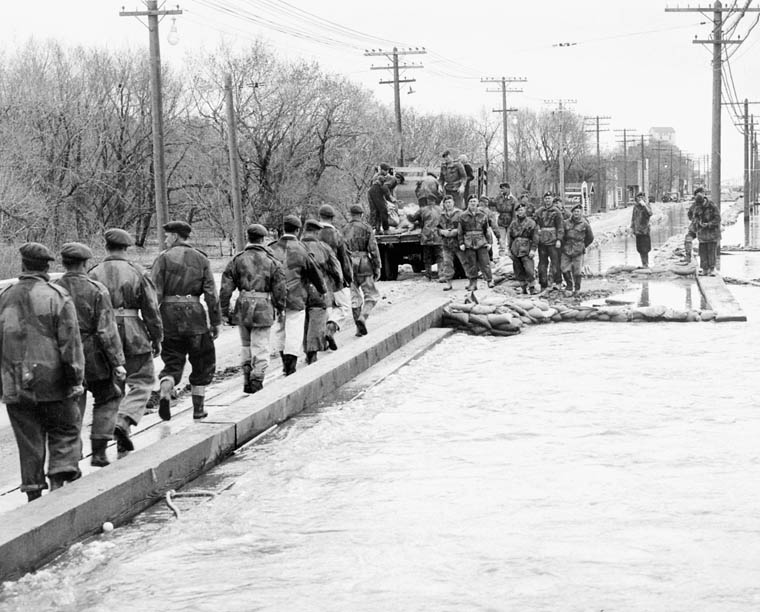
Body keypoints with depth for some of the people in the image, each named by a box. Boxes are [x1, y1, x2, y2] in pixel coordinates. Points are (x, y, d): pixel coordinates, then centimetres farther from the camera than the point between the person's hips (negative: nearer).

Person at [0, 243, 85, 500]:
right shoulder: (57, 297, -8)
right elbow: (70, 342, -10)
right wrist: (76, 379, -5)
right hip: (53, 383, -3)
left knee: (29, 443, 11)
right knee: (65, 433, 10)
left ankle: (34, 492, 12)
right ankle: (59, 480, -7)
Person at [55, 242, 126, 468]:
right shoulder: (96, 290, -11)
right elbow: (107, 331, -14)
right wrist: (117, 362, -11)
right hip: (93, 356, -3)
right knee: (107, 399, 15)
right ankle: (99, 451, 9)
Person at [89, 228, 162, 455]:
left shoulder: (94, 274, 2)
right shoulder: (137, 273, -4)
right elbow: (151, 309, -4)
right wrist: (156, 339, 5)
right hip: (133, 335, -3)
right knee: (142, 382, 8)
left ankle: (122, 441, 16)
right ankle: (123, 422, -13)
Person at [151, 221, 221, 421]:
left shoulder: (164, 257, 0)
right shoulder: (201, 259, 6)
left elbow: (154, 292, -8)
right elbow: (211, 294, 0)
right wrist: (216, 322, 4)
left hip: (168, 315, 0)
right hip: (194, 314, 0)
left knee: (172, 362, 10)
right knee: (202, 362, 13)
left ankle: (164, 394, -17)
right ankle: (198, 407, 13)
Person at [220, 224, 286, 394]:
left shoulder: (237, 260, 3)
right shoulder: (272, 262, 0)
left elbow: (226, 287, 0)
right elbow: (280, 289, -1)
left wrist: (224, 311, 6)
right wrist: (279, 308, 15)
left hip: (243, 307, 2)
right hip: (264, 309, -2)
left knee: (245, 345, 18)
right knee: (260, 347, 5)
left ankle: (247, 381, 16)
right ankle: (257, 381, 2)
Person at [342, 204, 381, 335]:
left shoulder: (344, 230, 6)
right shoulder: (366, 229, -5)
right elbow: (373, 249, -10)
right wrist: (378, 268, -5)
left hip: (349, 266, 4)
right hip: (364, 265, -4)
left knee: (355, 298, 10)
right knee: (371, 296, 7)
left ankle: (359, 328, 9)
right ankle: (362, 317, -16)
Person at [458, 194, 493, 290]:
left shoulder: (482, 215, 7)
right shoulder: (463, 216, 4)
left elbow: (487, 230, 12)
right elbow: (460, 231, 6)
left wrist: (488, 242, 9)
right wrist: (461, 243, 0)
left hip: (481, 242, 0)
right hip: (469, 243, 0)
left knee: (484, 262, -3)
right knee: (471, 264, 3)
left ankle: (489, 280, 4)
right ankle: (473, 283, 10)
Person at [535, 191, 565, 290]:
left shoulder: (556, 212, 1)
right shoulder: (539, 211, 10)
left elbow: (560, 227, -2)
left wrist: (559, 239, -11)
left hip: (553, 241, -3)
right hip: (542, 241, 4)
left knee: (555, 262, -5)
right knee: (542, 263, 6)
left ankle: (557, 282, 0)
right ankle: (543, 285, 11)